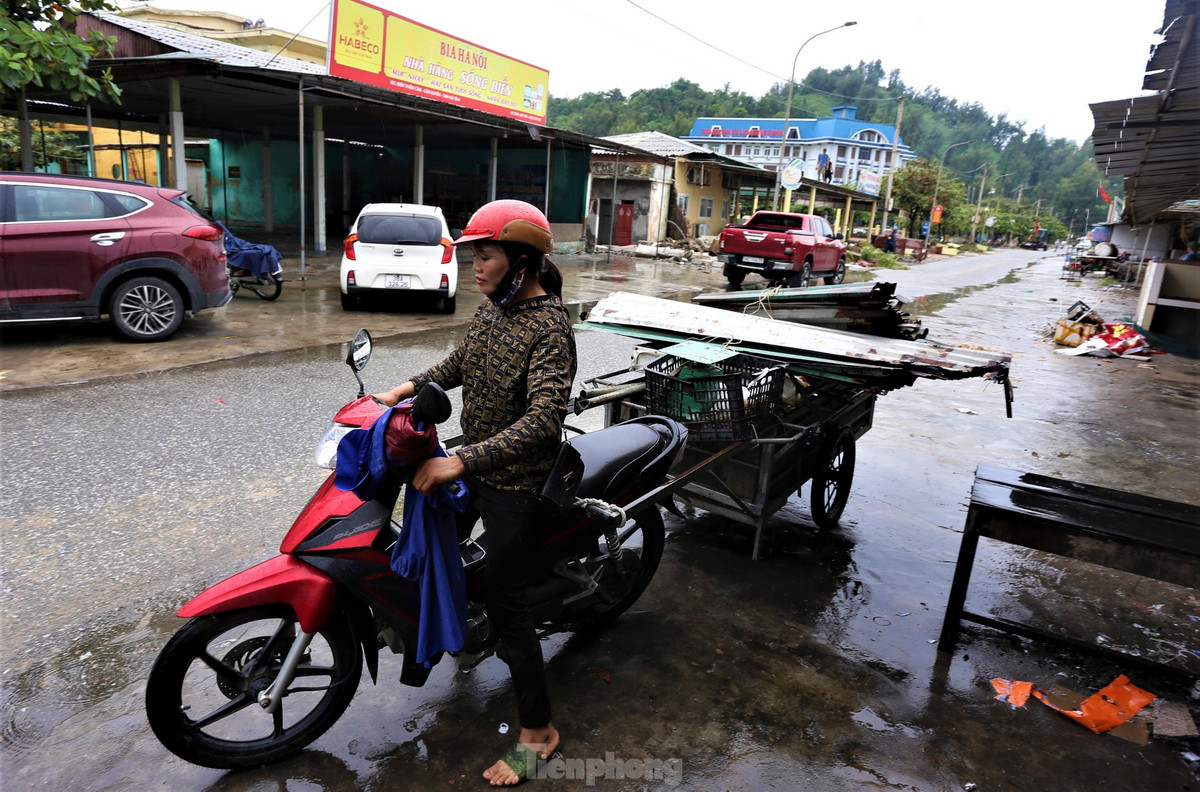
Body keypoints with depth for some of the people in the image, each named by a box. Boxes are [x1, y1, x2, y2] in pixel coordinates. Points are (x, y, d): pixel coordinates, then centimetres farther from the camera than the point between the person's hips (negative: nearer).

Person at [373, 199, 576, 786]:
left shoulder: (548, 327, -25)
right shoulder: (492, 307, 2)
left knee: (504, 601, -2)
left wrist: (460, 461, -36)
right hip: (472, 467, 9)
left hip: (517, 484, -9)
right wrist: (409, 387, 6)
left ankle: (538, 731, 16)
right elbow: (461, 363, 19)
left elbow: (544, 418, -34)